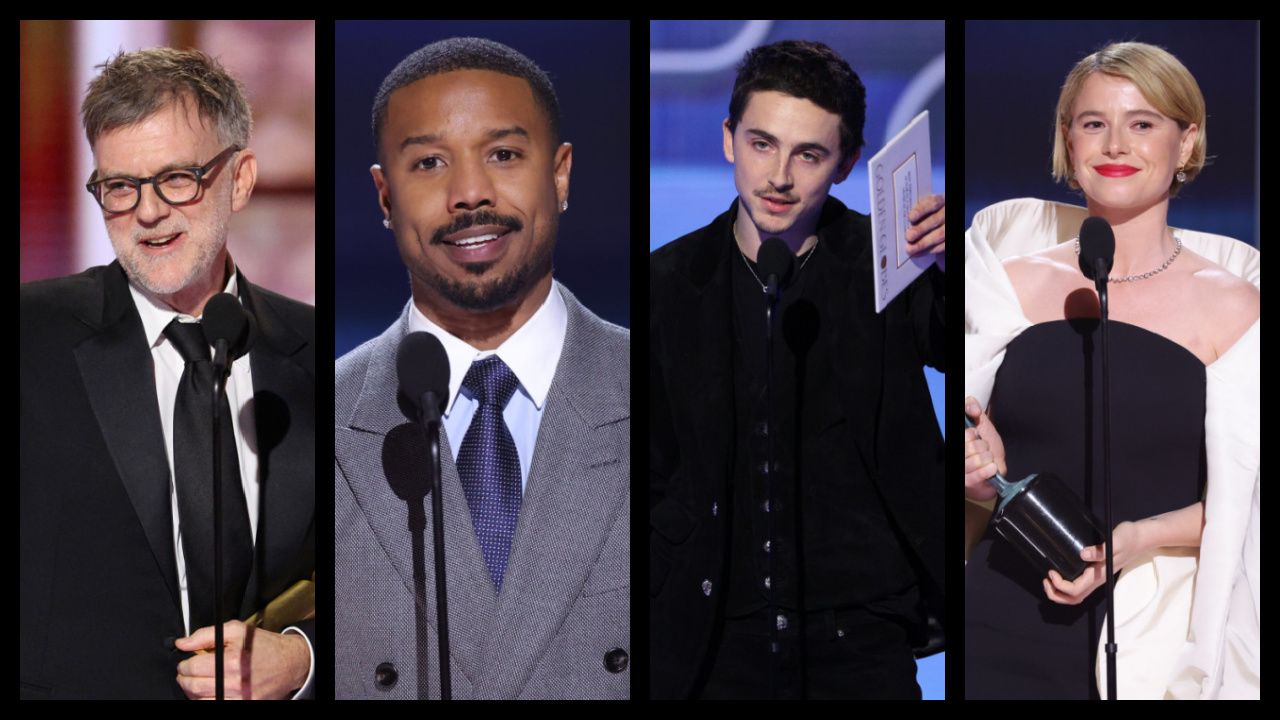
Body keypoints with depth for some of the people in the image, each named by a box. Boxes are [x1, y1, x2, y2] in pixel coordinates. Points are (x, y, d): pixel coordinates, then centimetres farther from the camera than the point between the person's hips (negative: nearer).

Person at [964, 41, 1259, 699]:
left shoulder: (1228, 305, 0)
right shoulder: (1013, 279, 6)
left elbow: (1237, 506, -2)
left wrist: (1136, 541, -18)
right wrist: (984, 472, -11)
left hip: (1153, 640, -1)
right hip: (999, 623, 2)